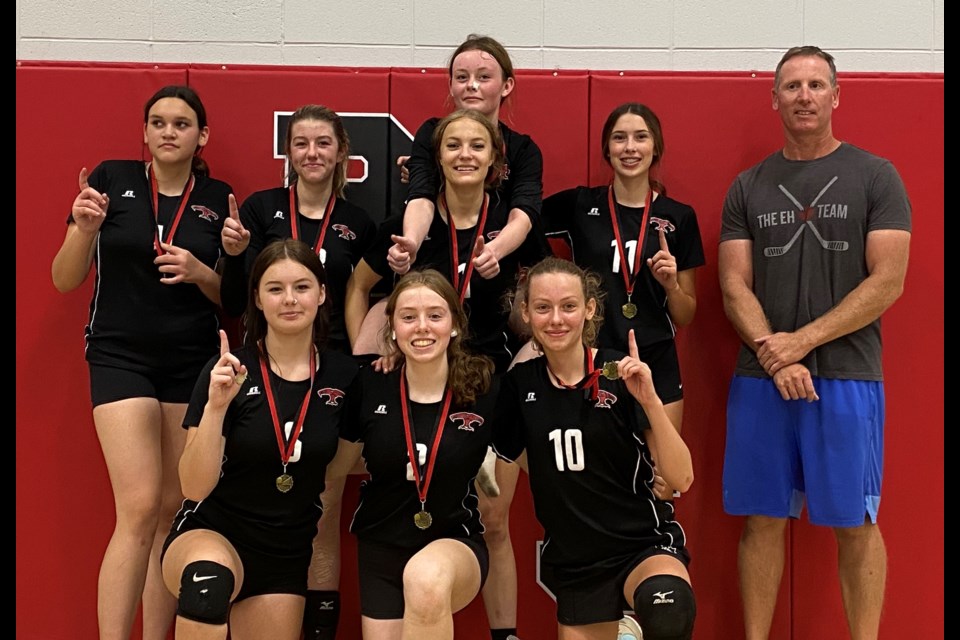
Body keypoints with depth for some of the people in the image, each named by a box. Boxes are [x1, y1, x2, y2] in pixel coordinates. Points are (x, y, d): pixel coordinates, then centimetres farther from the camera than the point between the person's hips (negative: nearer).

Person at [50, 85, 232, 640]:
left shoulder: (219, 199, 4)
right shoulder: (112, 179, -1)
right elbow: (65, 280, 1)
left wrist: (200, 273, -11)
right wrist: (84, 228, -17)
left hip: (194, 365, 3)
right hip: (122, 358, -2)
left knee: (173, 511, 4)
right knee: (141, 508, -13)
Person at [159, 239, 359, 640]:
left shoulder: (343, 375, -4)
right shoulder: (228, 371, -12)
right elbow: (195, 487, -16)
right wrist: (216, 405, -27)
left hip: (289, 555, 4)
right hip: (210, 533, -4)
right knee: (209, 577, -37)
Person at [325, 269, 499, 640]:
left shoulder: (484, 389, -11)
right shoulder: (370, 386, -6)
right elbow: (334, 467, 11)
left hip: (456, 545, -3)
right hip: (381, 550, 3)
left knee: (426, 578, -36)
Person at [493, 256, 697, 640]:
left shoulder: (621, 377, -12)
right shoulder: (520, 383, -2)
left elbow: (681, 479, -17)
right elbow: (505, 455, 14)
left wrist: (651, 401, -27)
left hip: (645, 545, -4)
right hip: (571, 562, 4)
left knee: (667, 609, -33)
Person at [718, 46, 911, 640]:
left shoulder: (875, 177, 3)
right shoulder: (748, 188, 10)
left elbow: (887, 282, -6)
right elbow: (735, 288, 4)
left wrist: (802, 341, -12)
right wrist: (771, 353, -12)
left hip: (847, 375, -2)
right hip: (760, 377, 3)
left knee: (855, 523, 2)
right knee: (763, 519, 7)